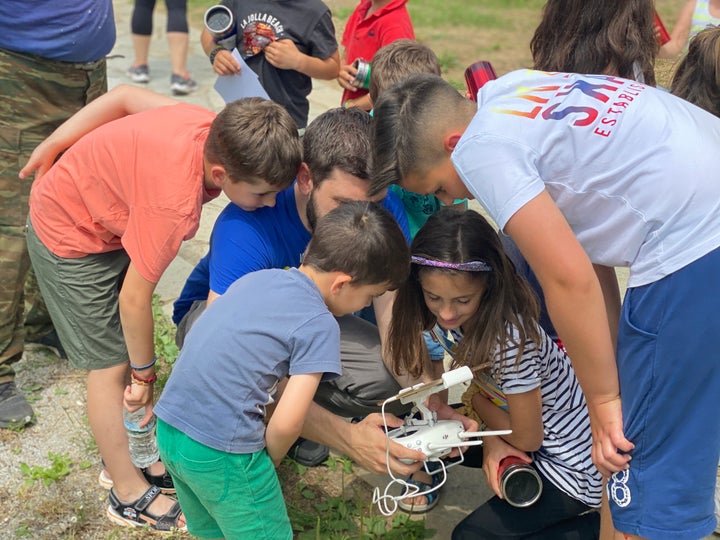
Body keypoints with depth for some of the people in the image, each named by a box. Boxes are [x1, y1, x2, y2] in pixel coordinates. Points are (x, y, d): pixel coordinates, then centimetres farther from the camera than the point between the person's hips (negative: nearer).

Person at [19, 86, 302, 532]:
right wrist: (143, 374, -12)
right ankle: (131, 496, 14)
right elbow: (135, 298, -28)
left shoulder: (215, 129, -19)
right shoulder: (174, 203, -39)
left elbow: (125, 95, -6)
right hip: (71, 236, -7)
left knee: (126, 344, 12)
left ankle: (127, 455, 29)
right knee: (112, 365, -1)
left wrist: (52, 147, 0)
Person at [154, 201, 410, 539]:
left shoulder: (258, 278, 8)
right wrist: (269, 462, 5)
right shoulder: (319, 325, -13)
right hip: (220, 452, -8)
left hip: (168, 429, 8)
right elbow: (285, 424, -14)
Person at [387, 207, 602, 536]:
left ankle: (594, 526, 2)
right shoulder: (448, 318, -12)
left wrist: (470, 396, -11)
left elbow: (527, 438, -20)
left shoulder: (510, 337, -33)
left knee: (471, 534, -8)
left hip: (575, 466, -8)